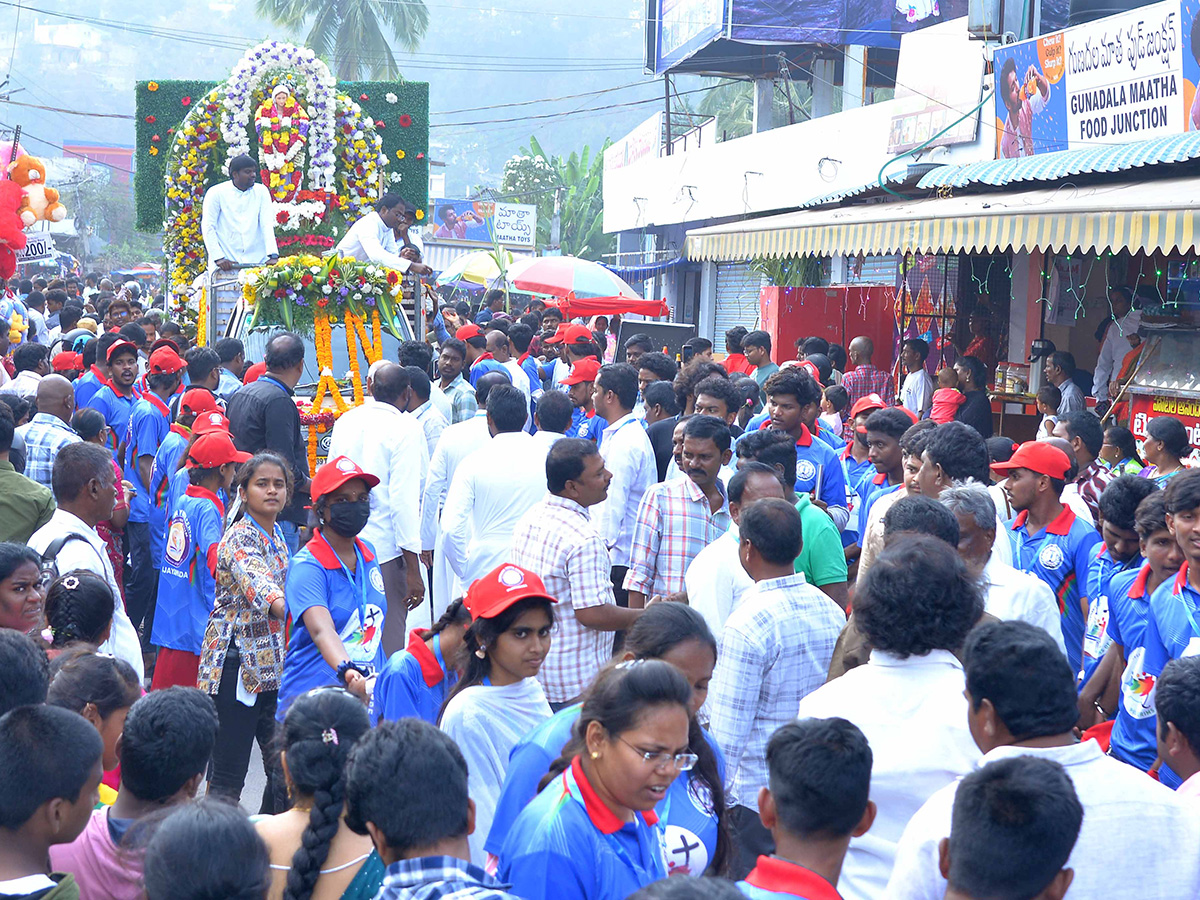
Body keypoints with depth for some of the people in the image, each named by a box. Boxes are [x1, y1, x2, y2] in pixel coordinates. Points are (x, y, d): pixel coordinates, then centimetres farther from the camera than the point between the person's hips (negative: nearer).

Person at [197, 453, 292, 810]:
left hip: (271, 665, 8)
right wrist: (283, 606, -57)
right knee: (228, 773, -3)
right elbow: (254, 581, -37)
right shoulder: (240, 539, -16)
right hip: (237, 663, -8)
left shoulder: (277, 535, 10)